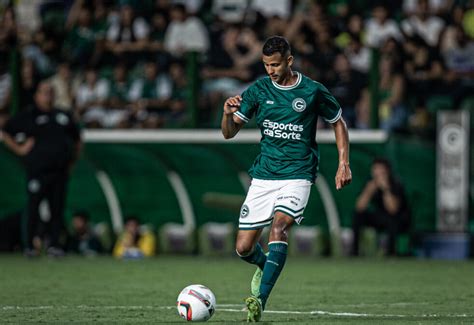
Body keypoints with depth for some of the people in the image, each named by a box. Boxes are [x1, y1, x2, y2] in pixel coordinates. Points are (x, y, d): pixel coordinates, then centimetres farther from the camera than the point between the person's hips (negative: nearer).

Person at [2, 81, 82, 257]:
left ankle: (54, 244, 8)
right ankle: (30, 245, 2)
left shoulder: (64, 117, 17)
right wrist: (19, 149, -3)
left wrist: (73, 160, 17)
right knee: (34, 207, -5)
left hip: (60, 170, 4)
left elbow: (77, 139, 28)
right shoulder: (28, 117, 4)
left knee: (57, 208, 1)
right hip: (38, 169, -4)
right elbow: (6, 133, 6)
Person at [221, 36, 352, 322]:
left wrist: (344, 164, 4)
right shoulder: (259, 90, 3)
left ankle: (260, 300, -35)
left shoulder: (313, 91, -3)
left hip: (297, 176, -3)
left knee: (279, 226, -30)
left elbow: (339, 123, 12)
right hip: (263, 176, 3)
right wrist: (228, 114, -18)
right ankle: (266, 266, 38)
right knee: (244, 248, 1)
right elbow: (229, 133, 4)